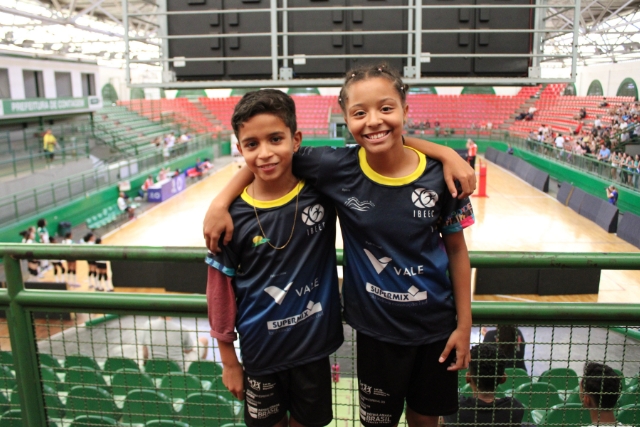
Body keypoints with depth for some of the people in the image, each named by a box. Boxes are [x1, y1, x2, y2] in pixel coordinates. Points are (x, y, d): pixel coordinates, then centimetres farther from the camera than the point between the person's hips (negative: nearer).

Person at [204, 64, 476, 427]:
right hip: (376, 326, 0)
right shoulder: (337, 169, -18)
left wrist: (464, 324, -1)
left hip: (436, 326, 1)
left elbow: (457, 248, -5)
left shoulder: (438, 176, -17)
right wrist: (221, 202, -11)